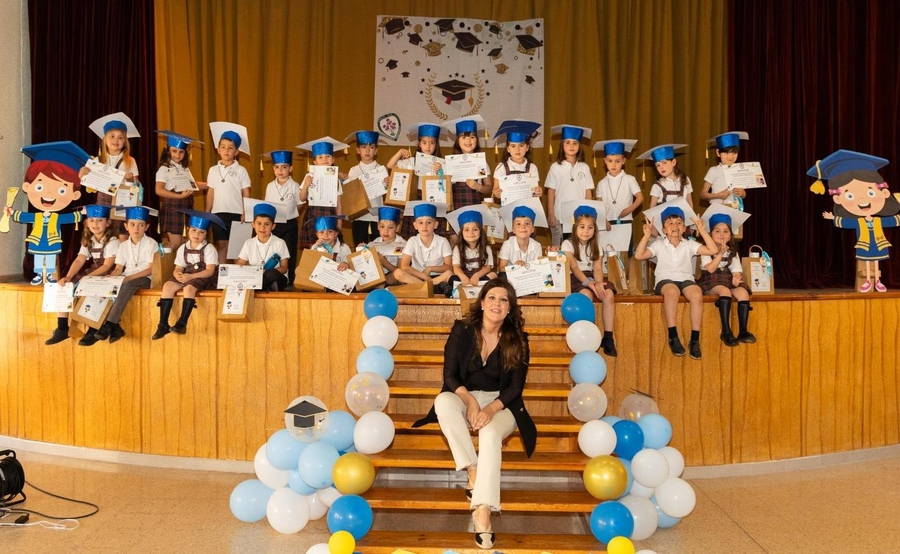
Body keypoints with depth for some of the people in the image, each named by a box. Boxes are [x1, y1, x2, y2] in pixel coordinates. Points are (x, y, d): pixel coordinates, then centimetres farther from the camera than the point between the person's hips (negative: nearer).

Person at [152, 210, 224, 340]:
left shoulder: (209, 249, -6)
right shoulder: (183, 248, 9)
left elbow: (209, 271, -14)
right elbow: (178, 268, 6)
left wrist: (191, 276, -24)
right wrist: (178, 274, -20)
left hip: (204, 278, -5)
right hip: (186, 277, 5)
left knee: (189, 287, -35)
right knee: (168, 286, -21)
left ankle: (182, 323, -34)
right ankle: (163, 324, -22)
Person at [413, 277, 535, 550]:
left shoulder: (518, 340, -5)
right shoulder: (462, 330, -5)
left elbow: (516, 386, -7)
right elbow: (450, 375, -6)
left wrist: (490, 408, -25)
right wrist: (470, 400, -25)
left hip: (501, 404, -1)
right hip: (465, 397, 1)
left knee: (490, 434, -35)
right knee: (443, 401, -33)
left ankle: (483, 510, -43)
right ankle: (473, 471, -29)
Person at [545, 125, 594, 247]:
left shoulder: (584, 168, 5)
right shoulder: (555, 167, 0)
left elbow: (588, 192, 7)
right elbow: (551, 192, 1)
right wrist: (550, 214, -2)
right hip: (560, 218, -1)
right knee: (557, 249, 4)